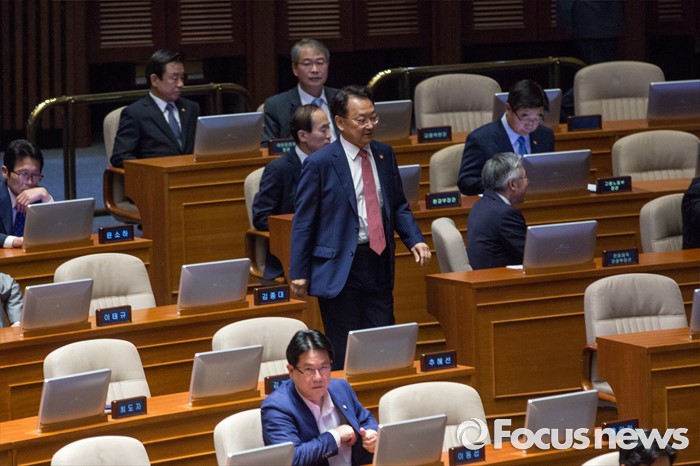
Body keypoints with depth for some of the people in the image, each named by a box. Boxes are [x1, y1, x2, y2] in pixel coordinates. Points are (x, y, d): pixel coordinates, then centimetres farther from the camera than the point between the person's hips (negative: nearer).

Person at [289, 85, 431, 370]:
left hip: (378, 262, 5)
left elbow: (398, 205, 17)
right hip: (340, 268, -5)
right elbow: (303, 222, -5)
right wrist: (298, 273, -7)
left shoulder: (384, 155, 8)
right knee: (343, 355, 1)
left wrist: (415, 240, -1)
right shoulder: (320, 164, -8)